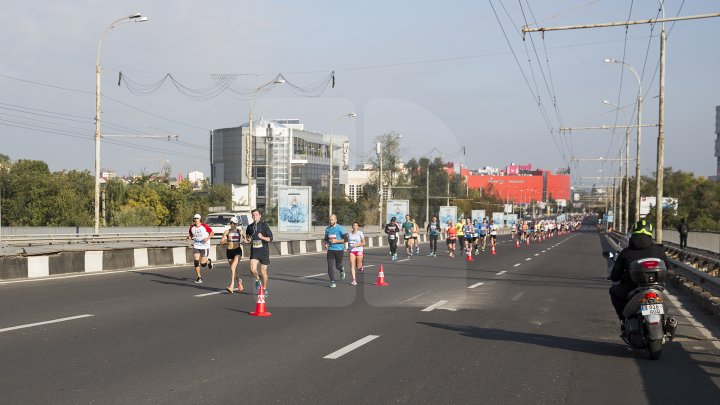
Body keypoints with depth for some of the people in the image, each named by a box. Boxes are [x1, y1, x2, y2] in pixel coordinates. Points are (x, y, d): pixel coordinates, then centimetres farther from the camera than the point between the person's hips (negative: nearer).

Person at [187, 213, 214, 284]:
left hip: (204, 247, -3)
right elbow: (190, 234, 15)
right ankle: (199, 277, 6)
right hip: (196, 247, 3)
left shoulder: (204, 226, -11)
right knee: (196, 262, -7)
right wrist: (189, 237, -8)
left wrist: (208, 238, -19)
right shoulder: (192, 228, 1)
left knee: (203, 264, -4)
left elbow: (212, 233, -3)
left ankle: (209, 261, 32)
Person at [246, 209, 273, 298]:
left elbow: (270, 238, -7)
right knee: (252, 269, -18)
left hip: (264, 251, -2)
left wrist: (262, 237, -24)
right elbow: (247, 235, 28)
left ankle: (265, 289, 23)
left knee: (263, 271, 4)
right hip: (254, 251, 2)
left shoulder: (264, 225, -4)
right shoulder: (250, 227, 8)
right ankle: (257, 280, 14)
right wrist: (248, 238, 5)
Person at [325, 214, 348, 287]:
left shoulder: (340, 228, -6)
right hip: (330, 249, 4)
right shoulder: (327, 229, 9)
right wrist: (326, 244, 1)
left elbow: (345, 239, -9)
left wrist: (336, 241, -17)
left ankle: (342, 270, 41)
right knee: (330, 266, -6)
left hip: (339, 249, -4)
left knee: (338, 265, 4)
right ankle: (332, 282, 0)